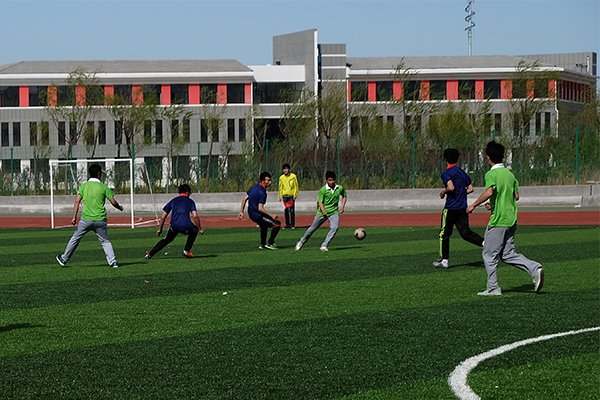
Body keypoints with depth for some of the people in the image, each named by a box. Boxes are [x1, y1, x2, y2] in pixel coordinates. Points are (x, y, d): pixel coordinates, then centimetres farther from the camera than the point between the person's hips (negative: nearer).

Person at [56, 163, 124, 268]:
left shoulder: (83, 186, 3)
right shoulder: (103, 187, -2)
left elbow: (77, 201, -5)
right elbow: (113, 202, -2)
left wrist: (74, 217, -6)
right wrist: (119, 207, 18)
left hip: (86, 219, 1)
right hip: (100, 220, -1)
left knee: (75, 238, 15)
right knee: (105, 241, 14)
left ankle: (64, 259, 25)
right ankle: (113, 261, 3)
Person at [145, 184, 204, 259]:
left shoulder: (173, 201, 24)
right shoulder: (190, 201, 16)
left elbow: (163, 217, 21)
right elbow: (195, 216, 1)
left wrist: (160, 229, 30)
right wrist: (200, 229, 8)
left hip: (174, 226, 2)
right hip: (186, 227, -2)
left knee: (167, 240, 23)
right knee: (194, 230, 31)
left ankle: (149, 254, 10)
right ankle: (187, 251, 21)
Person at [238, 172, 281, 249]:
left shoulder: (254, 187, 5)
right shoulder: (262, 192, -22)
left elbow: (244, 200, 10)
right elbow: (260, 208, -28)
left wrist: (242, 212, 16)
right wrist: (271, 215, -26)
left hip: (251, 214, 10)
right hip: (258, 215, -9)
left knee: (264, 225, 36)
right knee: (277, 224, -4)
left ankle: (263, 244, 41)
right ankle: (270, 243, -5)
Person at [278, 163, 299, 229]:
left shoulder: (293, 176, -1)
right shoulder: (281, 177, 6)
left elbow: (296, 186, 0)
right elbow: (280, 188, 12)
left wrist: (295, 195, -8)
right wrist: (280, 196, 7)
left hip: (291, 196, -3)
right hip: (284, 196, 3)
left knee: (292, 210, -5)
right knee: (286, 211, 5)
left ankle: (292, 224, 1)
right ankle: (287, 224, 12)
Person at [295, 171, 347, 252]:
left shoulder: (340, 188, -3)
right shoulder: (323, 190, -13)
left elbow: (344, 196, 17)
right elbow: (320, 202, -13)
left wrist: (342, 206, 3)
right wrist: (323, 210, -32)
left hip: (334, 212, 2)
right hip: (322, 213, -2)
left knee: (335, 227, -23)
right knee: (312, 228, 9)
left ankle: (324, 246, -14)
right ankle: (302, 242, 33)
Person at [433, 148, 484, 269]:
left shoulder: (446, 174, -11)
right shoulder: (462, 172, 11)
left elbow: (451, 187, -27)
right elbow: (470, 188, 11)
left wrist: (443, 192, -8)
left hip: (451, 208, -6)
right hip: (463, 208, 6)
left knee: (444, 234, 7)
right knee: (465, 232, 3)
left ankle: (444, 260, 12)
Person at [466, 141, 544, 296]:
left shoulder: (491, 174, -12)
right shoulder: (510, 174, 12)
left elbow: (489, 192, -29)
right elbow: (516, 196, 17)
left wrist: (473, 205, -18)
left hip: (498, 221, -8)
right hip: (511, 219, 8)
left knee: (489, 254, 4)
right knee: (508, 254, 13)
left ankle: (493, 288, 6)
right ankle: (535, 269, -4)